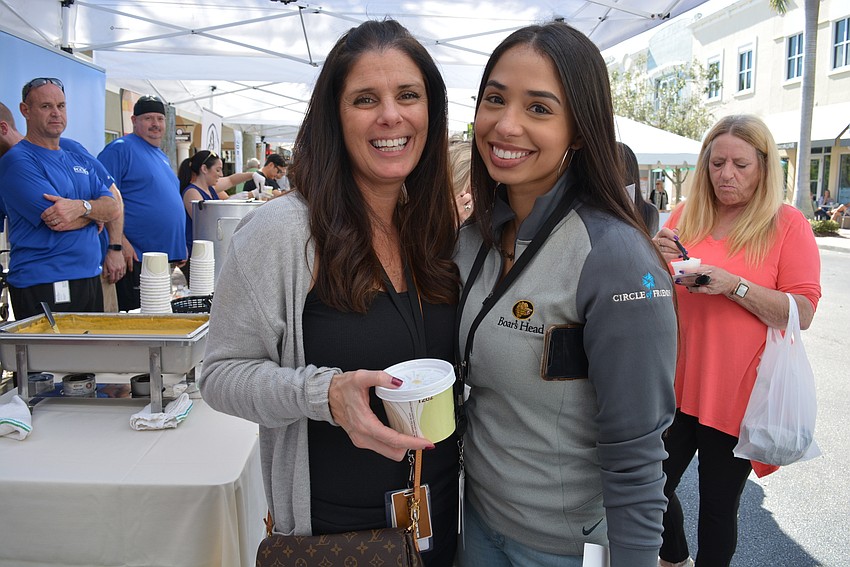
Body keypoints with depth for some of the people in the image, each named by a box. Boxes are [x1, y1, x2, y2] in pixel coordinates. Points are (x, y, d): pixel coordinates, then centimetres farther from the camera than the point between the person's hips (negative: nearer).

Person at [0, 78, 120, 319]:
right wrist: (95, 211, -1)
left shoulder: (78, 160, 16)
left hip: (90, 279, 7)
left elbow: (114, 208, 3)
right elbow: (57, 222, -17)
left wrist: (81, 207, -17)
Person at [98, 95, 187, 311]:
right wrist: (120, 242, -22)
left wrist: (180, 245, 21)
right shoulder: (120, 149, -7)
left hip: (166, 255, 9)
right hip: (135, 257, -8)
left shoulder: (162, 156, 20)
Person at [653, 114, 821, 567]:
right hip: (675, 386, 3)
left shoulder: (788, 224, -4)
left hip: (737, 394, -3)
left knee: (718, 506, 8)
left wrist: (735, 286, -22)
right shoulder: (684, 217, 6)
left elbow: (803, 313, -10)